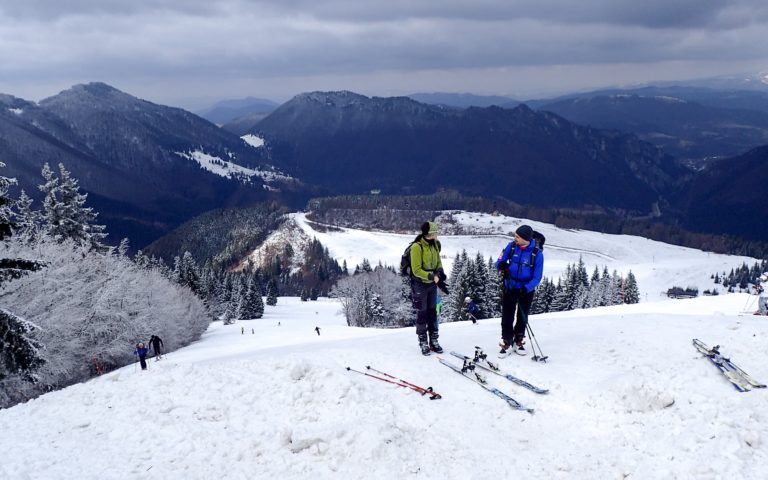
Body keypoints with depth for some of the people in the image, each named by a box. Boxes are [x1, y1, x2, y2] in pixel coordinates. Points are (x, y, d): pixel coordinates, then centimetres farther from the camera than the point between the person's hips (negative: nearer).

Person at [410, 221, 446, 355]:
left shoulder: (434, 245, 2)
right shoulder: (417, 247, -18)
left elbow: (438, 262, 13)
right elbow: (416, 270, -19)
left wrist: (439, 272, -8)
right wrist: (431, 276, -28)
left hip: (432, 284, 6)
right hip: (420, 285, -6)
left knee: (432, 312, 11)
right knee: (422, 314, 2)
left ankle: (434, 341, 20)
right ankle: (423, 343, 12)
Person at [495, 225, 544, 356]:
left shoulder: (537, 253, -18)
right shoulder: (511, 246, -10)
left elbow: (537, 277, -17)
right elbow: (499, 262, -3)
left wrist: (526, 288, -32)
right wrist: (501, 265, -27)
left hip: (526, 290, -1)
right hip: (510, 287, 1)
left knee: (522, 317, 14)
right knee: (507, 316, 1)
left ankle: (518, 342, 31)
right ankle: (507, 343, 13)